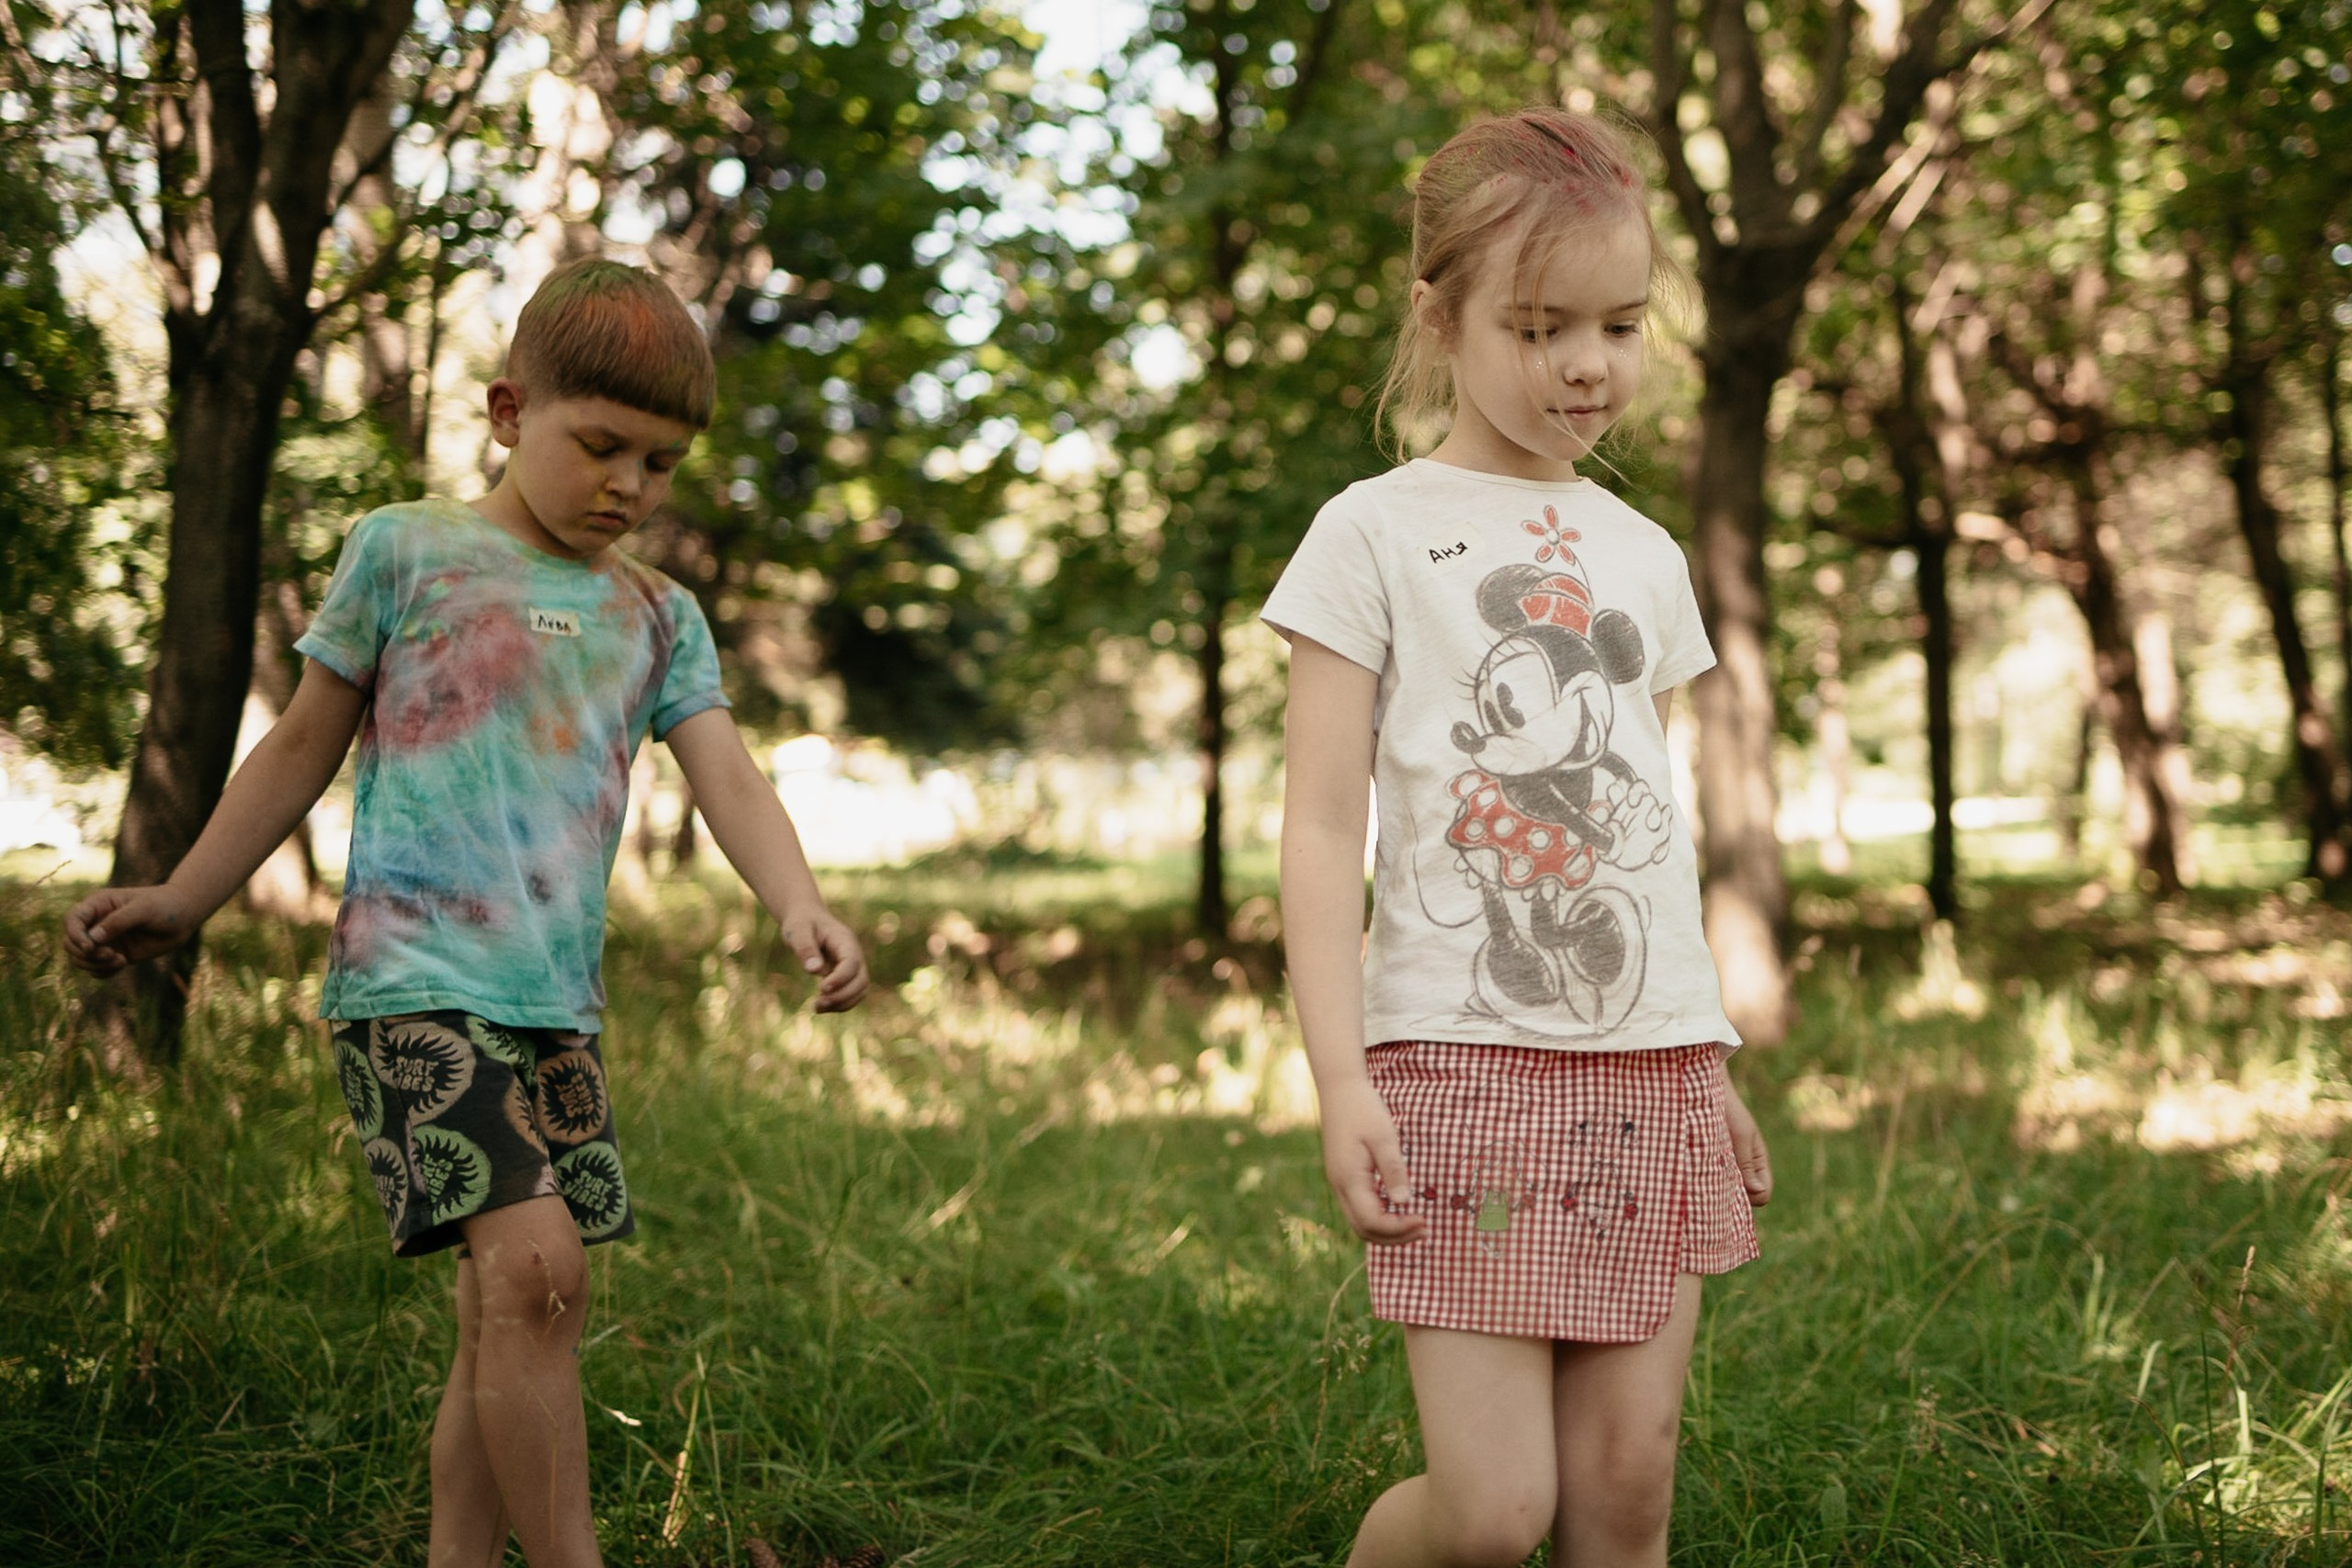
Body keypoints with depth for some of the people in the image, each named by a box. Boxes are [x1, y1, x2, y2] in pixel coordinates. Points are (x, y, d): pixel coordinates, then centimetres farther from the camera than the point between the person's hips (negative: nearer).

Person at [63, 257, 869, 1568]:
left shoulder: (659, 615, 15)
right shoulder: (408, 550, 4)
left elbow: (728, 776, 2)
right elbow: (306, 746, 12)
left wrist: (802, 909, -17)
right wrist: (181, 904, 12)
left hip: (559, 1004, 6)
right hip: (415, 979, -5)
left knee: (512, 1313, 7)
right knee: (534, 1264, -21)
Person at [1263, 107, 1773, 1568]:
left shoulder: (1644, 556, 16)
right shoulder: (1376, 534, 0)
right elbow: (1322, 824, -4)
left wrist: (1716, 1069, 17)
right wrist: (1341, 1074, -13)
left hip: (1652, 1065, 5)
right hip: (1462, 1056, -5)